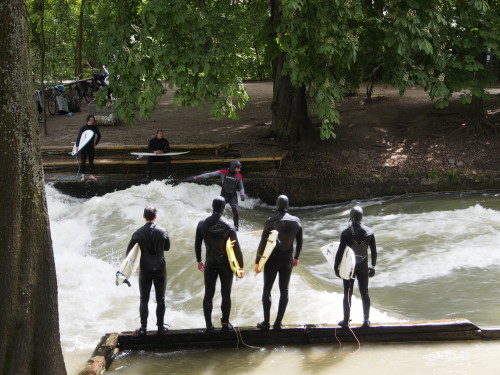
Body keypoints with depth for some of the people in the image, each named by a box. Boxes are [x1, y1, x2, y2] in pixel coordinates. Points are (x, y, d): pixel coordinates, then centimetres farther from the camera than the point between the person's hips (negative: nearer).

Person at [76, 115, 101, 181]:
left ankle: (91, 175, 10)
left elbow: (99, 136, 18)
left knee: (91, 161, 5)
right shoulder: (84, 128, -10)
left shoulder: (95, 128, 1)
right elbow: (79, 137, -12)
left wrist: (95, 143, 12)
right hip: (84, 146, -3)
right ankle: (83, 175, 6)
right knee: (83, 161, 1)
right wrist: (77, 146, -19)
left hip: (91, 146, 3)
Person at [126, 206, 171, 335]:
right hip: (160, 269, 1)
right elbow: (167, 247, 9)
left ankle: (143, 328, 7)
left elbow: (129, 251, -5)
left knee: (144, 300, 7)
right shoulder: (163, 232, -6)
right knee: (160, 299, 10)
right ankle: (160, 326, 12)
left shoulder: (138, 233, -9)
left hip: (145, 270, -1)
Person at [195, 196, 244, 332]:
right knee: (226, 294, 9)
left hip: (210, 263, 2)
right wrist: (240, 266, -2)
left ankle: (209, 325, 10)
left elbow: (197, 244, 4)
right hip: (225, 263, -2)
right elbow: (236, 247, -11)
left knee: (208, 294, 8)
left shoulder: (202, 224, -5)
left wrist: (199, 261, 19)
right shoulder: (228, 226, -14)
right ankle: (225, 324, 13)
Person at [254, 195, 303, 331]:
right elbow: (299, 243, 5)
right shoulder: (296, 221, -4)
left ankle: (266, 322, 7)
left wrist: (257, 261, -4)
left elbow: (263, 243, -13)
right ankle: (278, 323, 9)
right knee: (284, 291, 10)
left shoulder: (271, 221, -15)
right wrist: (296, 257, 20)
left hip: (272, 259, -3)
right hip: (287, 259, 3)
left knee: (267, 290, 8)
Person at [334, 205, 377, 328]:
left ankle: (346, 320, 11)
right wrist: (373, 266, 13)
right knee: (364, 293, 10)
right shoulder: (369, 232, -5)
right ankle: (366, 320, 12)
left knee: (347, 294, 6)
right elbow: (374, 251, 2)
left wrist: (336, 266, -2)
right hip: (363, 267, 3)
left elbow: (340, 251, -13)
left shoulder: (346, 233, -15)